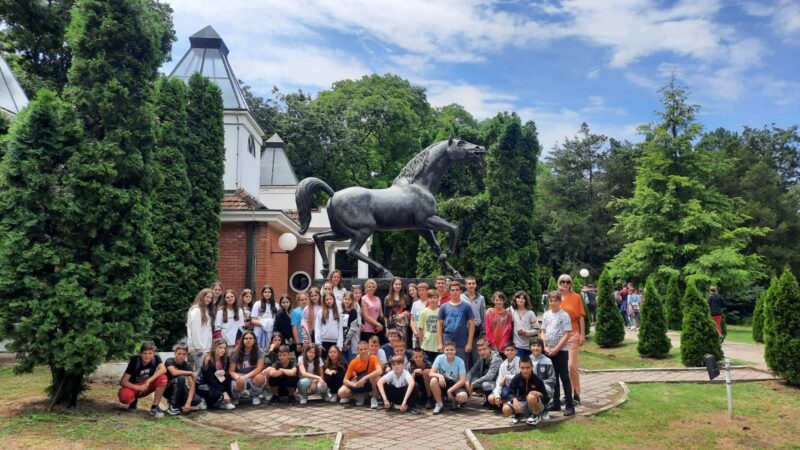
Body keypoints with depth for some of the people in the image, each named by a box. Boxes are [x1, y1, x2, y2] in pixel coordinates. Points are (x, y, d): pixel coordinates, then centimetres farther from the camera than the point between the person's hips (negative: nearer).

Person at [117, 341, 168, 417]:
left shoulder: (156, 358, -15)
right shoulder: (135, 361, -21)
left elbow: (163, 369, -34)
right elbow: (123, 382, -22)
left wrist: (149, 380, -41)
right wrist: (138, 387, -34)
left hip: (146, 386, 2)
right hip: (134, 386, -2)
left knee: (162, 378, -28)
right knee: (124, 397, -37)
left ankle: (155, 407, -16)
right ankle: (133, 400, 3)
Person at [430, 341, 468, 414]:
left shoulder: (460, 361, -14)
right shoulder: (440, 358, -10)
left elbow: (463, 380, -17)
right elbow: (431, 373, -13)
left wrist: (450, 390, -21)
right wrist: (439, 375, -34)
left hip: (456, 384, -2)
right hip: (443, 383, 2)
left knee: (463, 396, -34)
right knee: (433, 380, -31)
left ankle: (454, 400, 6)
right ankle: (439, 404, -8)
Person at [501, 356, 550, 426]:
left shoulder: (537, 380, -18)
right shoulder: (516, 379, -11)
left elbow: (546, 398, -13)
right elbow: (511, 393, -8)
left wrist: (539, 395, -35)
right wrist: (514, 399, -30)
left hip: (537, 405, -3)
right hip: (522, 404, 3)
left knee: (531, 397, -38)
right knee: (506, 409, -24)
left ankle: (536, 416, -6)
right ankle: (518, 415, 13)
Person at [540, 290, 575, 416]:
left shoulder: (564, 315, -8)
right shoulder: (546, 314, 7)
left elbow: (567, 335, -11)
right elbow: (543, 332, 10)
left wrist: (556, 349, -14)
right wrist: (545, 347, -4)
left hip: (561, 351, -5)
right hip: (548, 351, 5)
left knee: (564, 377, -2)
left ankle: (569, 405, 4)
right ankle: (556, 403, 21)